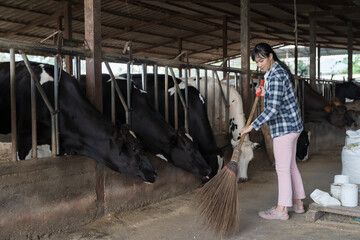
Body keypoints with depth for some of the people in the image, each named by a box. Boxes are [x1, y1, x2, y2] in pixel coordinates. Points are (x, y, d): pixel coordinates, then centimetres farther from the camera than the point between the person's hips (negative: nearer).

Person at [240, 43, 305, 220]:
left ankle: (281, 209, 6)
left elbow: (273, 110, -26)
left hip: (284, 127, -10)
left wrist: (252, 126, -22)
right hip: (292, 125, 10)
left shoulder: (275, 76, -19)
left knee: (282, 168, -3)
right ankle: (297, 203, 26)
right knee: (290, 165, 16)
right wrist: (265, 94, 8)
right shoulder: (279, 70, 13)